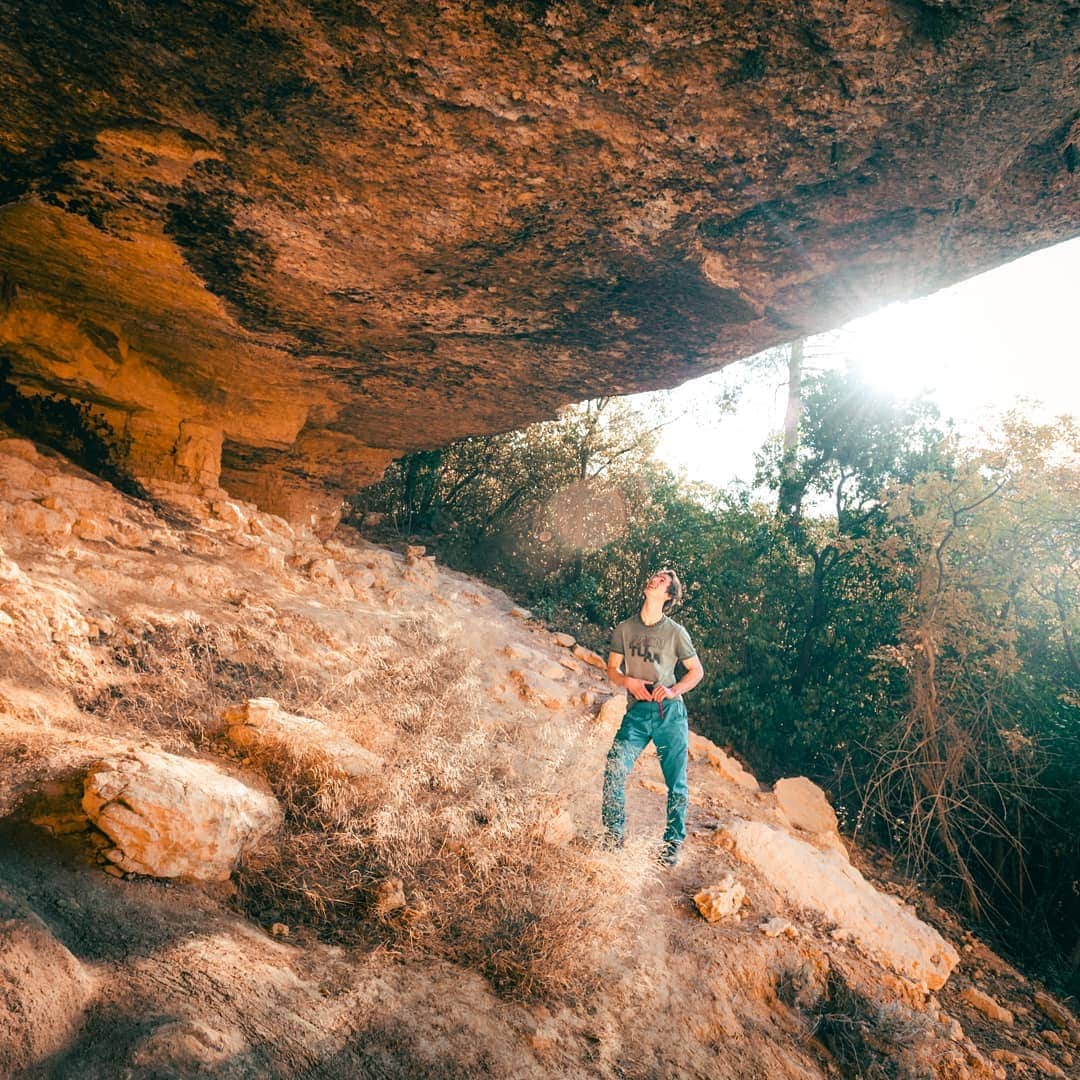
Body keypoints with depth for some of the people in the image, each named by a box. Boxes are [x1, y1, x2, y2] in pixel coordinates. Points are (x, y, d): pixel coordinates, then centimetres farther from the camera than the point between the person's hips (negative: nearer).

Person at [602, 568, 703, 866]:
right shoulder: (624, 629, 6)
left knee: (676, 783, 4)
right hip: (637, 712, 1)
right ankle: (614, 837, 3)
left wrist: (673, 690, -10)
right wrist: (629, 681, -9)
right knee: (614, 771, -14)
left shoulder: (675, 632, 1)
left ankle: (673, 844, 21)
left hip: (671, 713, -1)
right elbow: (612, 669, 13)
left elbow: (696, 671, 7)